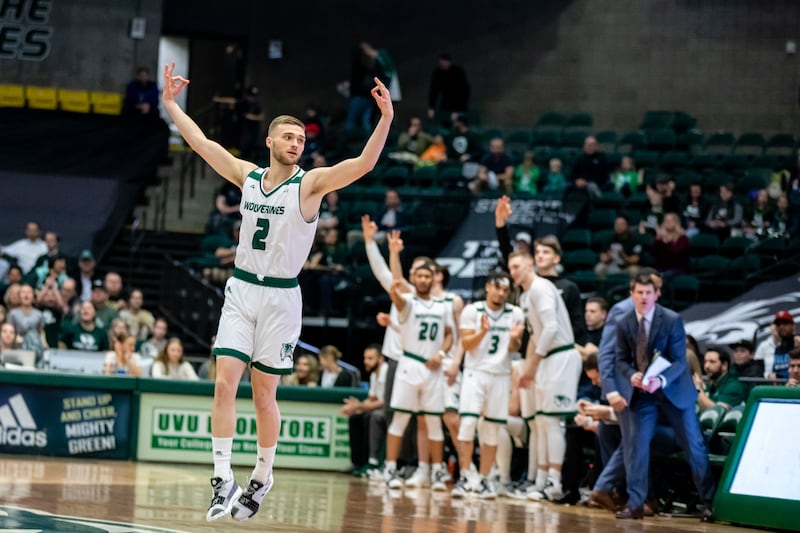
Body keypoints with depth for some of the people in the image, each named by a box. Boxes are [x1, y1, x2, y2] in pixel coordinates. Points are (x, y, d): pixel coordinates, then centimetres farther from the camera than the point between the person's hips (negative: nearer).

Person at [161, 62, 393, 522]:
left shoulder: (310, 184, -8)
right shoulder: (248, 176, 5)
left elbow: (363, 164, -22)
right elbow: (201, 143, 13)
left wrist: (386, 120, -35)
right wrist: (171, 103, 13)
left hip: (280, 297, -3)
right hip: (241, 291, 3)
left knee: (264, 394, 3)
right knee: (225, 383, -9)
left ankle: (263, 478, 21)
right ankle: (224, 478, -6)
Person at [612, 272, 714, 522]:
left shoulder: (672, 320, -15)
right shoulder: (624, 324, -4)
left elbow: (679, 360, -15)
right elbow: (621, 360, 2)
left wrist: (661, 380, -33)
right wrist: (632, 376, -21)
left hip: (672, 389, -3)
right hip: (640, 392, 3)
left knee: (694, 445, 1)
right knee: (635, 445, -3)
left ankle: (710, 501, 11)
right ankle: (635, 504, 4)